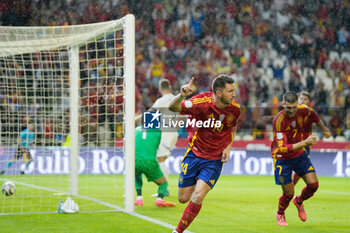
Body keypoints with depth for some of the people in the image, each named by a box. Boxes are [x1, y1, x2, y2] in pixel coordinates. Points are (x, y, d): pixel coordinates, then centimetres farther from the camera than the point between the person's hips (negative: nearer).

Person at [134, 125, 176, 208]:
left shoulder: (136, 129, 22)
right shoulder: (157, 130, 15)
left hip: (134, 160, 3)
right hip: (149, 160, -3)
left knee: (137, 174, 39)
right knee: (163, 183, 19)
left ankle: (139, 198, 18)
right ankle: (160, 199, -13)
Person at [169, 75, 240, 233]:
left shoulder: (235, 108, -8)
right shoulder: (202, 102, -21)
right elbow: (173, 108, -26)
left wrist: (228, 147, -1)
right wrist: (182, 95, -46)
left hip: (215, 160, 1)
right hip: (195, 153, 0)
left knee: (197, 197, -17)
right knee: (183, 198, 6)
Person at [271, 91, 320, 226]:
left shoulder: (302, 110, -14)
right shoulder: (279, 121, -31)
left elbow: (310, 113, 15)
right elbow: (282, 148, -35)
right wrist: (304, 143, -44)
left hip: (299, 154, 5)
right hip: (282, 158, -5)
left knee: (313, 184, -5)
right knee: (288, 193, -4)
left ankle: (299, 201, 29)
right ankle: (280, 214, 30)